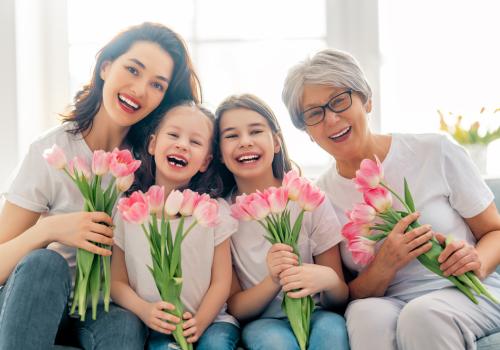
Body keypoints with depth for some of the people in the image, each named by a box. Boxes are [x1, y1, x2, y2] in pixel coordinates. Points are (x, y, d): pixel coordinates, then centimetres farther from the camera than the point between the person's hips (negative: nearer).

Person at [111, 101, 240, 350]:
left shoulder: (215, 210, 0)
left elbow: (221, 281, 1)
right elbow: (117, 281, 3)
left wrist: (199, 323, -15)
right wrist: (144, 310, -16)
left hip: (209, 321, 0)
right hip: (155, 326, 0)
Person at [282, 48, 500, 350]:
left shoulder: (436, 153, -4)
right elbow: (345, 297, 2)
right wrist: (384, 266, -19)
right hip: (388, 304, 1)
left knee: (423, 315, -34)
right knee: (367, 314, -34)